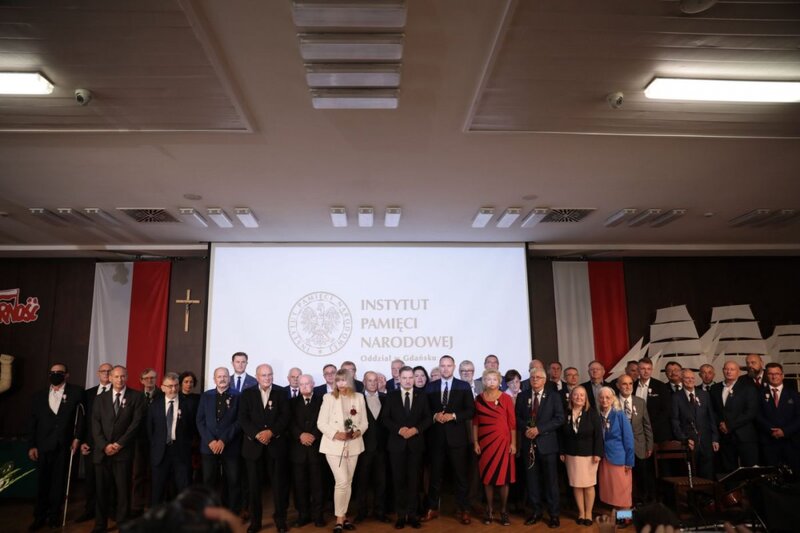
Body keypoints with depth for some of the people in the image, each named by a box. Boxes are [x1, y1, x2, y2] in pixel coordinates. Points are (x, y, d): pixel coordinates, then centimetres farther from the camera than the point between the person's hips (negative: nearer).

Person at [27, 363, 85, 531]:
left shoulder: (76, 392, 0)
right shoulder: (39, 395, 9)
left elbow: (81, 416, -3)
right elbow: (32, 422, 8)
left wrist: (77, 437, -9)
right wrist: (31, 445, 2)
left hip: (64, 446, -2)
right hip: (43, 446, 2)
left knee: (59, 483, 7)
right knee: (42, 483, 9)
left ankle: (54, 516, 19)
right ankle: (39, 517, 20)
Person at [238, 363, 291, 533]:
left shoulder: (281, 393, 5)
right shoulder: (247, 394, 6)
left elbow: (285, 416, -3)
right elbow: (243, 419, -3)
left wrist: (271, 432, -17)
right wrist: (257, 434, -16)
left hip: (276, 444, 0)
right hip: (253, 444, 1)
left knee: (279, 483, 3)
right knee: (254, 485, 7)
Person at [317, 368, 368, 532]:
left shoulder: (359, 398, 6)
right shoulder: (329, 397, -3)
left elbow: (364, 422, 8)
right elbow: (321, 423, -5)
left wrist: (359, 431, -12)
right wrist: (335, 434, -18)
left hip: (353, 445, 4)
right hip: (334, 445, -4)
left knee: (348, 482, 11)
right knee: (342, 481, -11)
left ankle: (343, 516, 25)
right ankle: (339, 520, 2)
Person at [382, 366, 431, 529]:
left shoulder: (422, 395, 6)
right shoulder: (391, 396, 4)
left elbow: (428, 418, 2)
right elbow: (386, 419, 0)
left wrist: (416, 429, -13)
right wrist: (399, 429, -15)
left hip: (416, 443, 0)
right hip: (397, 443, 0)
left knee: (413, 480, 5)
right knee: (398, 480, 4)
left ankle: (412, 514, 14)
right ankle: (401, 515, 13)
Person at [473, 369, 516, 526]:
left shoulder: (506, 398, -2)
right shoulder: (479, 399, 3)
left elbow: (512, 422, -1)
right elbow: (475, 422, 5)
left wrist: (513, 443, -4)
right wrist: (475, 442, 0)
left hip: (502, 441, -1)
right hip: (485, 441, 2)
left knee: (504, 476, 1)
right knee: (487, 476, 6)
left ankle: (503, 511, 13)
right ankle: (489, 510, 15)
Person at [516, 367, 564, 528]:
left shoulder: (554, 397, 1)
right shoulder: (522, 396, 8)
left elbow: (559, 419, -8)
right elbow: (517, 417, 8)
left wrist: (539, 429, -16)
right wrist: (525, 429, -12)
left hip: (547, 443, -2)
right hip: (529, 443, 3)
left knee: (551, 480, 4)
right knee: (532, 479, 9)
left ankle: (554, 514, 15)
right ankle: (536, 511, 21)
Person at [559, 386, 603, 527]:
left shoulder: (592, 413, -6)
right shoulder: (566, 413, 0)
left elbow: (598, 434, -8)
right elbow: (562, 434, 5)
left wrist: (597, 453, -13)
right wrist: (562, 452, 2)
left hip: (588, 454, -2)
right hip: (571, 455, 2)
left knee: (588, 485, 5)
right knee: (576, 485, 7)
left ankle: (588, 513, 19)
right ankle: (581, 513, 19)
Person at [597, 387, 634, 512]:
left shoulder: (620, 415, -10)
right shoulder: (598, 416, 1)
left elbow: (628, 438, -9)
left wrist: (629, 461, -11)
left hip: (619, 458, -4)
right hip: (604, 458, 4)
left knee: (622, 490, 4)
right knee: (609, 490, 12)